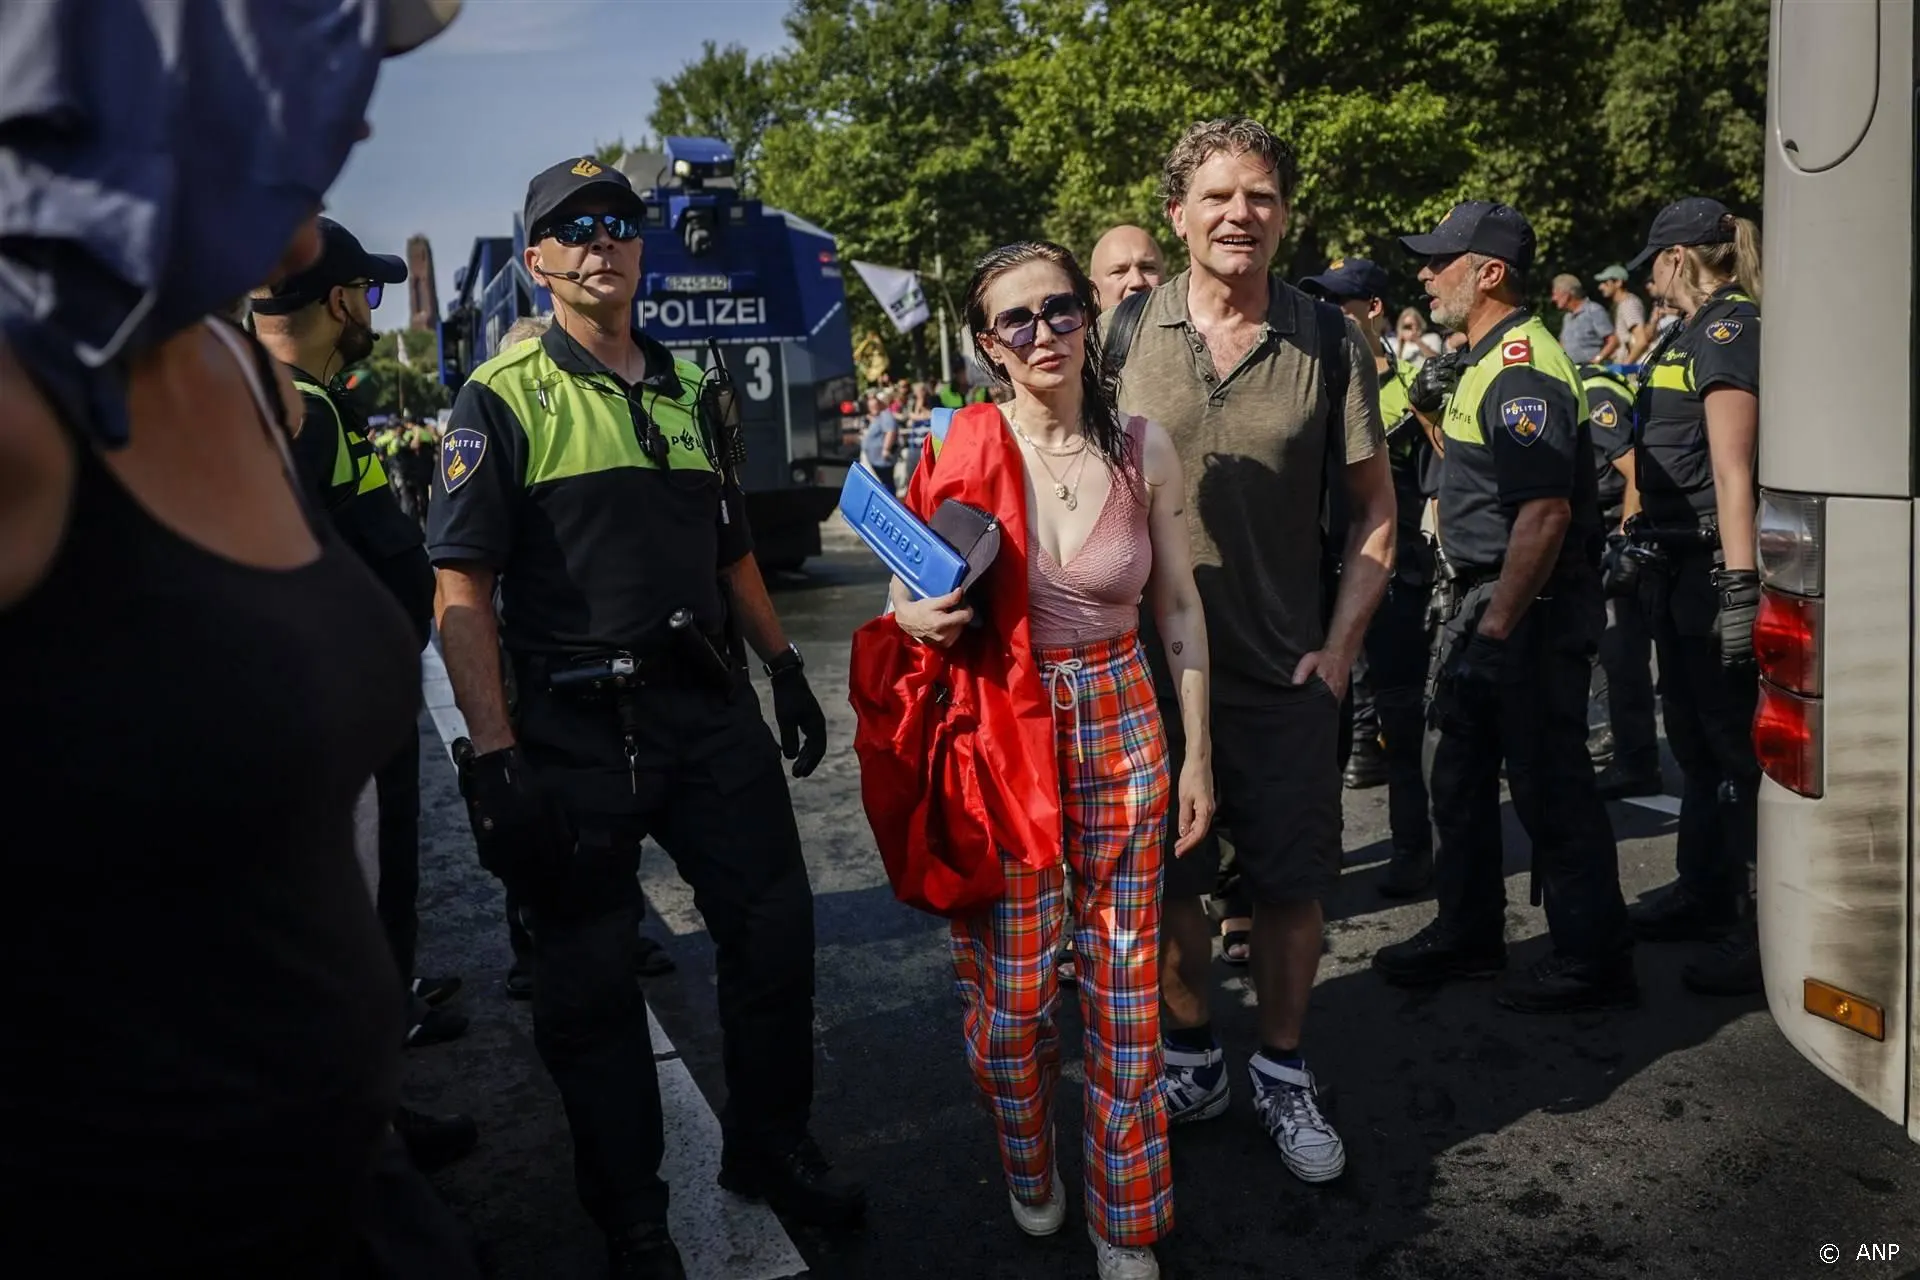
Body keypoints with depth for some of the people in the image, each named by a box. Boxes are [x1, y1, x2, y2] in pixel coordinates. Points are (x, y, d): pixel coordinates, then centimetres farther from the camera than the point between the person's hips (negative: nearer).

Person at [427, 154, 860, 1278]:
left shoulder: (695, 393, 13)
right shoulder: (505, 398, -4)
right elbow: (462, 584, -10)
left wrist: (787, 669, 13)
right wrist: (494, 755, -16)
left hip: (710, 709, 5)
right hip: (575, 730, -4)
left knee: (776, 931, 9)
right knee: (591, 981, 7)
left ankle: (771, 1146, 33)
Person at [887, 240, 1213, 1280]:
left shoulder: (1142, 449, -2)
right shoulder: (963, 450, -7)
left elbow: (1180, 610, 5)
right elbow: (909, 594, 6)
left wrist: (1197, 754, 5)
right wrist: (918, 617, -18)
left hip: (1119, 726, 1)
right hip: (998, 731, -1)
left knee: (1124, 985, 7)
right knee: (1011, 986, 6)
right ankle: (1030, 1171, 37)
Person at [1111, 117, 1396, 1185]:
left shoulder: (1328, 340, -1)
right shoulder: (1126, 331, -1)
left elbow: (1374, 510, 4)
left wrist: (1340, 644, -4)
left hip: (1288, 677, 0)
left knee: (1290, 882, 9)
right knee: (1162, 881, 11)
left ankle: (1285, 1073, 30)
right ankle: (1194, 1059, 33)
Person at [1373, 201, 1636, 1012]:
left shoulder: (1523, 370, -19)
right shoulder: (1486, 363, 14)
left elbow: (1546, 510, -26)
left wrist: (1497, 626, -25)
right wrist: (1434, 413, 11)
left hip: (1531, 612, -11)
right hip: (1486, 603, 11)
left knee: (1549, 787, -1)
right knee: (1462, 776, 17)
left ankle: (1594, 960, 13)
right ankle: (1468, 931, 31)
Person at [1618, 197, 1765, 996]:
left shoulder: (1729, 329, -13)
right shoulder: (1694, 333, 16)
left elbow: (1733, 469, -21)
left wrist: (1739, 585, -26)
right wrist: (1639, 542, 24)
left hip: (1715, 568, -10)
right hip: (1680, 565, 10)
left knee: (1732, 743, -5)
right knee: (1693, 735, 18)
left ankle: (1759, 929, 3)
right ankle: (1705, 895, 32)